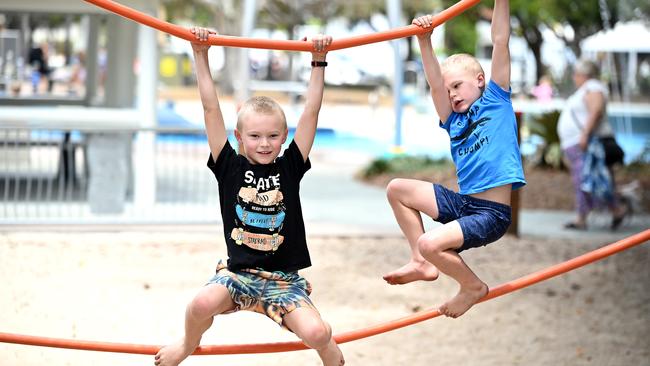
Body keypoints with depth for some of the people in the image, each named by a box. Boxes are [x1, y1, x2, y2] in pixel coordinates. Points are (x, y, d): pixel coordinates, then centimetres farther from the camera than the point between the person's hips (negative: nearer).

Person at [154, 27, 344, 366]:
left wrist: (318, 62, -6)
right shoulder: (229, 167, 0)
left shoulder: (290, 167, 2)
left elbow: (311, 113, -1)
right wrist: (201, 56, -9)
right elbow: (211, 109, -4)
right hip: (238, 273, 0)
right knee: (203, 304, -30)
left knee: (317, 334, -23)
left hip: (284, 280, 0)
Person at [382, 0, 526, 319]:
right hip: (463, 202, 8)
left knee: (430, 243, -26)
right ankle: (422, 263, 11)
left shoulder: (495, 101, 2)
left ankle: (473, 286, 2)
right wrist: (424, 41, -12)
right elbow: (435, 85, -1)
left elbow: (500, 42, -3)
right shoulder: (454, 120, 14)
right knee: (397, 189, 11)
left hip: (492, 213, -7)